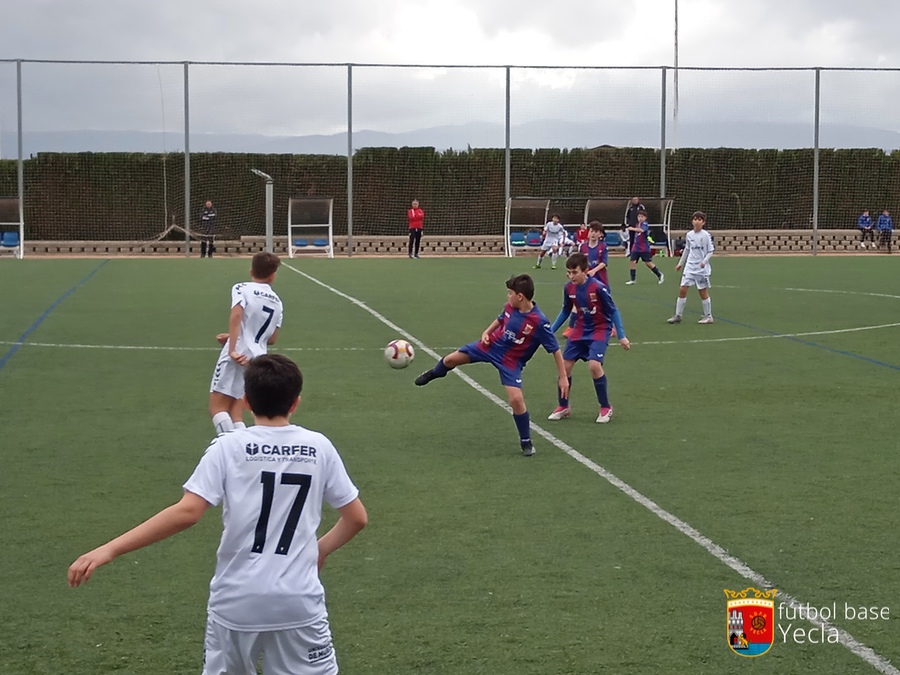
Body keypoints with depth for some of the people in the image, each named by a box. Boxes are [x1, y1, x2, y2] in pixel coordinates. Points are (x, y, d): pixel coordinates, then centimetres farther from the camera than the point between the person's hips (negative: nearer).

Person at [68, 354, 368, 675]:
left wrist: (109, 549, -15)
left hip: (236, 601, 0)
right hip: (298, 602, 0)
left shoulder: (228, 447, -5)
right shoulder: (318, 447, 2)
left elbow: (187, 512, -16)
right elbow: (357, 517, 6)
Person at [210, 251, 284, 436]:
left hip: (238, 355, -6)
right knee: (236, 413, 12)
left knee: (218, 408, -4)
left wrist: (232, 349, -21)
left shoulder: (242, 288, 0)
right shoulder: (277, 302, 17)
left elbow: (236, 315, -18)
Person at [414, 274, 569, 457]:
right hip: (491, 345, 5)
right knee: (451, 359, 10)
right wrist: (487, 332, -2)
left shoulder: (539, 322, -29)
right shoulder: (510, 307, -12)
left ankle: (526, 442, 4)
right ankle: (434, 373, 49)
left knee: (516, 398, -19)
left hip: (510, 361, -5)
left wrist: (563, 377, -20)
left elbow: (555, 349, -21)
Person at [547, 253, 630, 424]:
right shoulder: (568, 288, -7)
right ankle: (563, 407, 21)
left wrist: (621, 336, -16)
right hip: (580, 329, 6)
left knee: (594, 365, -23)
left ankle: (606, 408, -4)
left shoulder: (598, 287, -24)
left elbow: (613, 311, -14)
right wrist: (550, 331, 7)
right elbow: (565, 311, 10)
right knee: (565, 365, 1)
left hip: (600, 330, -6)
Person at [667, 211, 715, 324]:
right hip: (690, 267, 4)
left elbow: (710, 251, -6)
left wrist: (704, 261, -22)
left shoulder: (706, 235, -9)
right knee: (682, 289, -3)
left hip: (702, 268, -4)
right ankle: (678, 315, 4)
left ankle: (708, 316, 16)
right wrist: (680, 263, 21)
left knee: (703, 292, 2)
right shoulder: (689, 235, 4)